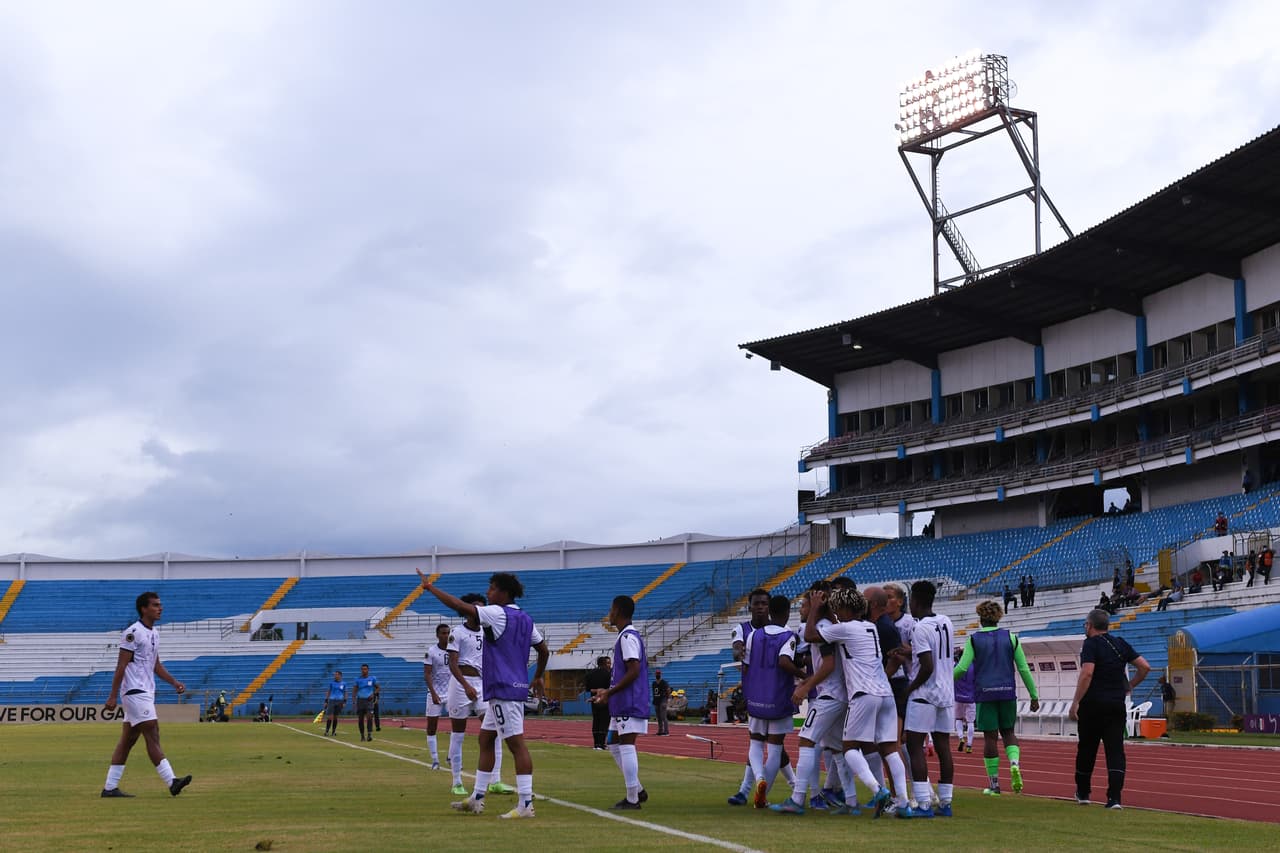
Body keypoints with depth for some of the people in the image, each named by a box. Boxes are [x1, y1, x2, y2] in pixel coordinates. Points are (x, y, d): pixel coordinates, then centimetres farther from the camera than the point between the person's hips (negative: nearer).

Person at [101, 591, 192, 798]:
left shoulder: (153, 634, 15)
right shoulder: (133, 633, -12)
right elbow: (121, 665, -15)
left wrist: (174, 682, 12)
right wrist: (113, 696, -17)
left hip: (146, 693, 9)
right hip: (135, 692, -9)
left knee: (128, 739, 10)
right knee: (152, 735, -13)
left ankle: (110, 787, 14)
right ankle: (171, 782, -17)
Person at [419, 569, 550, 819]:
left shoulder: (498, 614, -12)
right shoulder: (525, 619, 13)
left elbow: (460, 606, -17)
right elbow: (544, 651, 18)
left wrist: (430, 587, -10)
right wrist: (537, 677, 33)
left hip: (504, 689, -10)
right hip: (516, 687, 10)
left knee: (516, 743, -10)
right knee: (486, 739, 16)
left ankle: (525, 804, -10)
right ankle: (477, 799, 22)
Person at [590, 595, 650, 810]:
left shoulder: (628, 637, -14)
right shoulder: (627, 636, 18)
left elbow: (634, 671, -21)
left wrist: (609, 692, -18)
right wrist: (607, 692, 21)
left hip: (629, 704, -11)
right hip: (622, 704, 11)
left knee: (626, 746, -7)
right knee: (614, 743, 15)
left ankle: (632, 800, -3)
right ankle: (637, 790, 19)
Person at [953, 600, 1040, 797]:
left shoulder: (974, 640, -2)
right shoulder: (1011, 637, 3)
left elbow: (962, 668, -8)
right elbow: (1024, 669, 3)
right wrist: (1034, 695, 8)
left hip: (985, 693, -2)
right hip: (1007, 692, 2)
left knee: (990, 737, 3)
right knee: (1008, 732, 16)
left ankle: (994, 784, 6)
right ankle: (1014, 762, -12)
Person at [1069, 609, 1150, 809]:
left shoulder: (1091, 644, -7)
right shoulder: (1120, 644, 10)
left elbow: (1087, 673, -20)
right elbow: (1145, 667, 9)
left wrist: (1075, 702, -19)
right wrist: (1130, 686, 20)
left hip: (1093, 704, -4)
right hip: (1117, 705, 4)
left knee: (1086, 749, 12)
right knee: (1115, 750, 0)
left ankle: (1083, 792, 25)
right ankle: (1114, 797, -13)